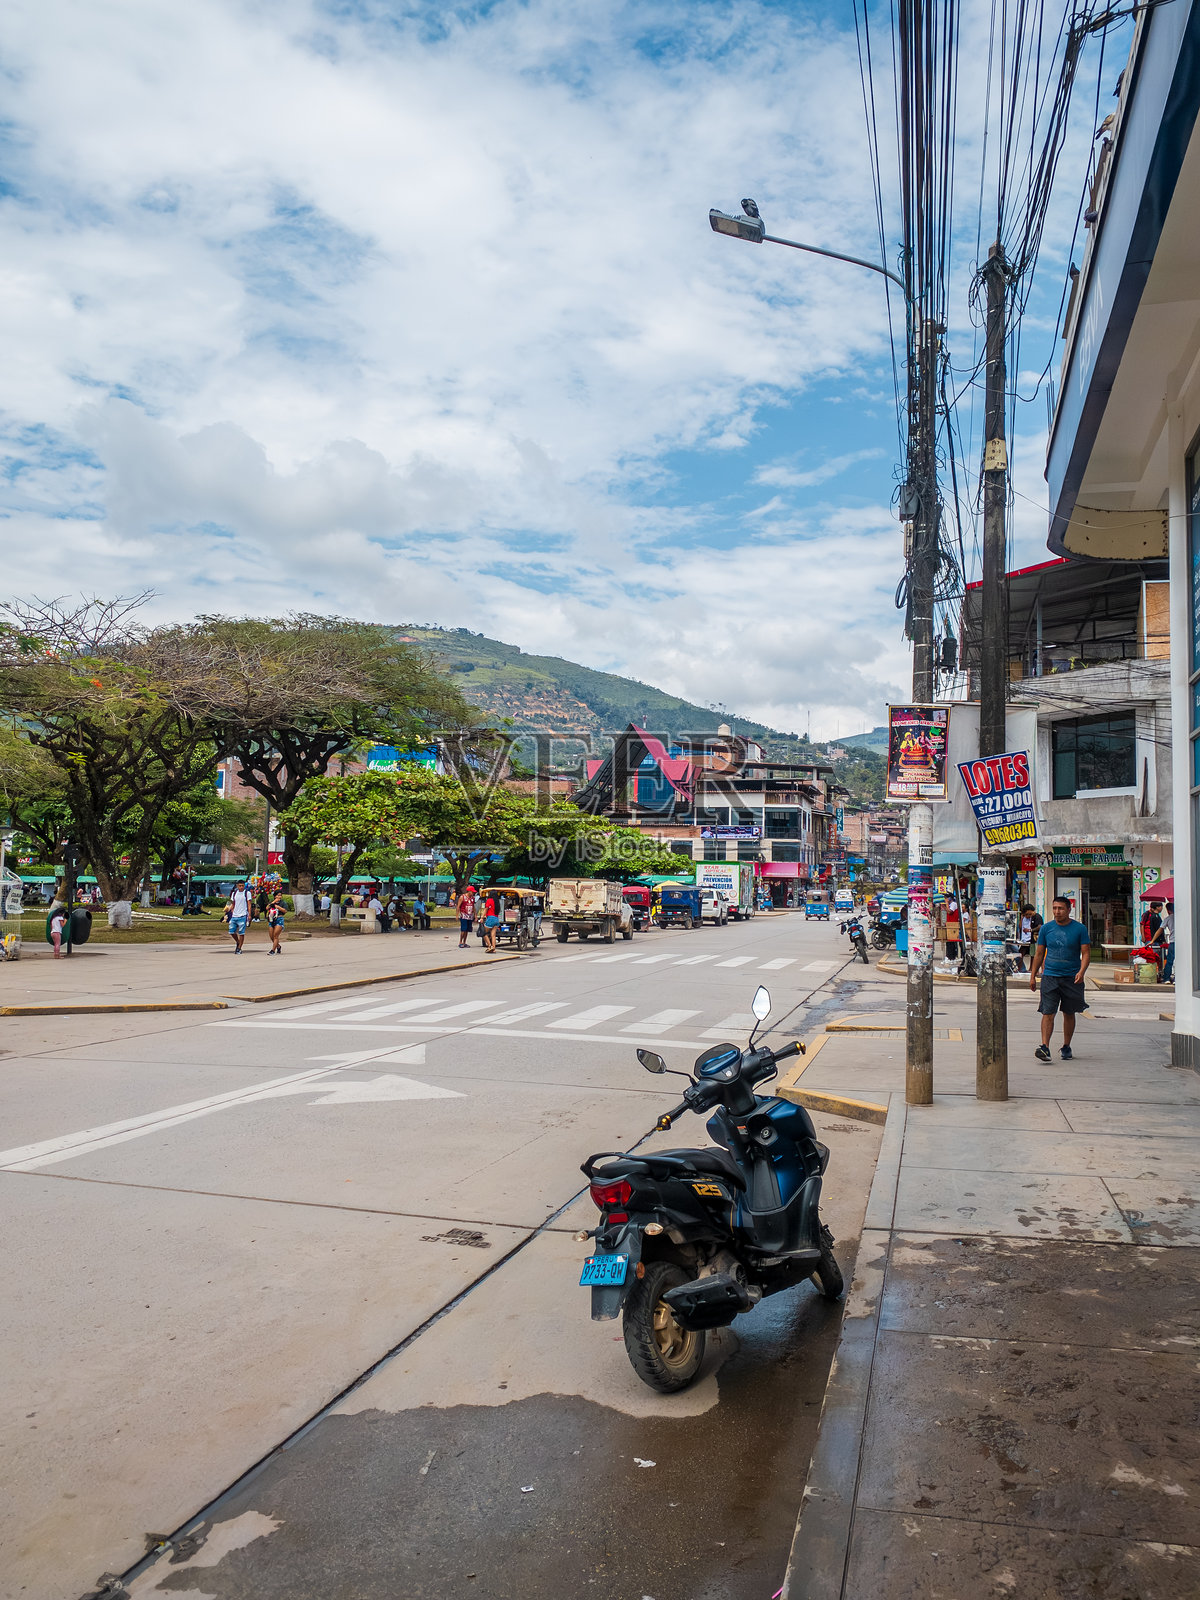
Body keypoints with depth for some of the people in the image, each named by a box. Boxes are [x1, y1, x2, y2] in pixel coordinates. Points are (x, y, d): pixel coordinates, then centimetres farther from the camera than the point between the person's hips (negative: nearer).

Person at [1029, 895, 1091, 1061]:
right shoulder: (1046, 928, 5)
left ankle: (1066, 1047, 23)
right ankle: (1045, 1047, -17)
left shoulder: (1079, 929, 0)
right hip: (1050, 977, 0)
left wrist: (1081, 971, -18)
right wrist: (1033, 976, 7)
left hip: (1072, 978, 0)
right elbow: (1039, 954, 11)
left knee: (1069, 1014, 10)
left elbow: (1086, 953, -2)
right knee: (1048, 1013, -10)